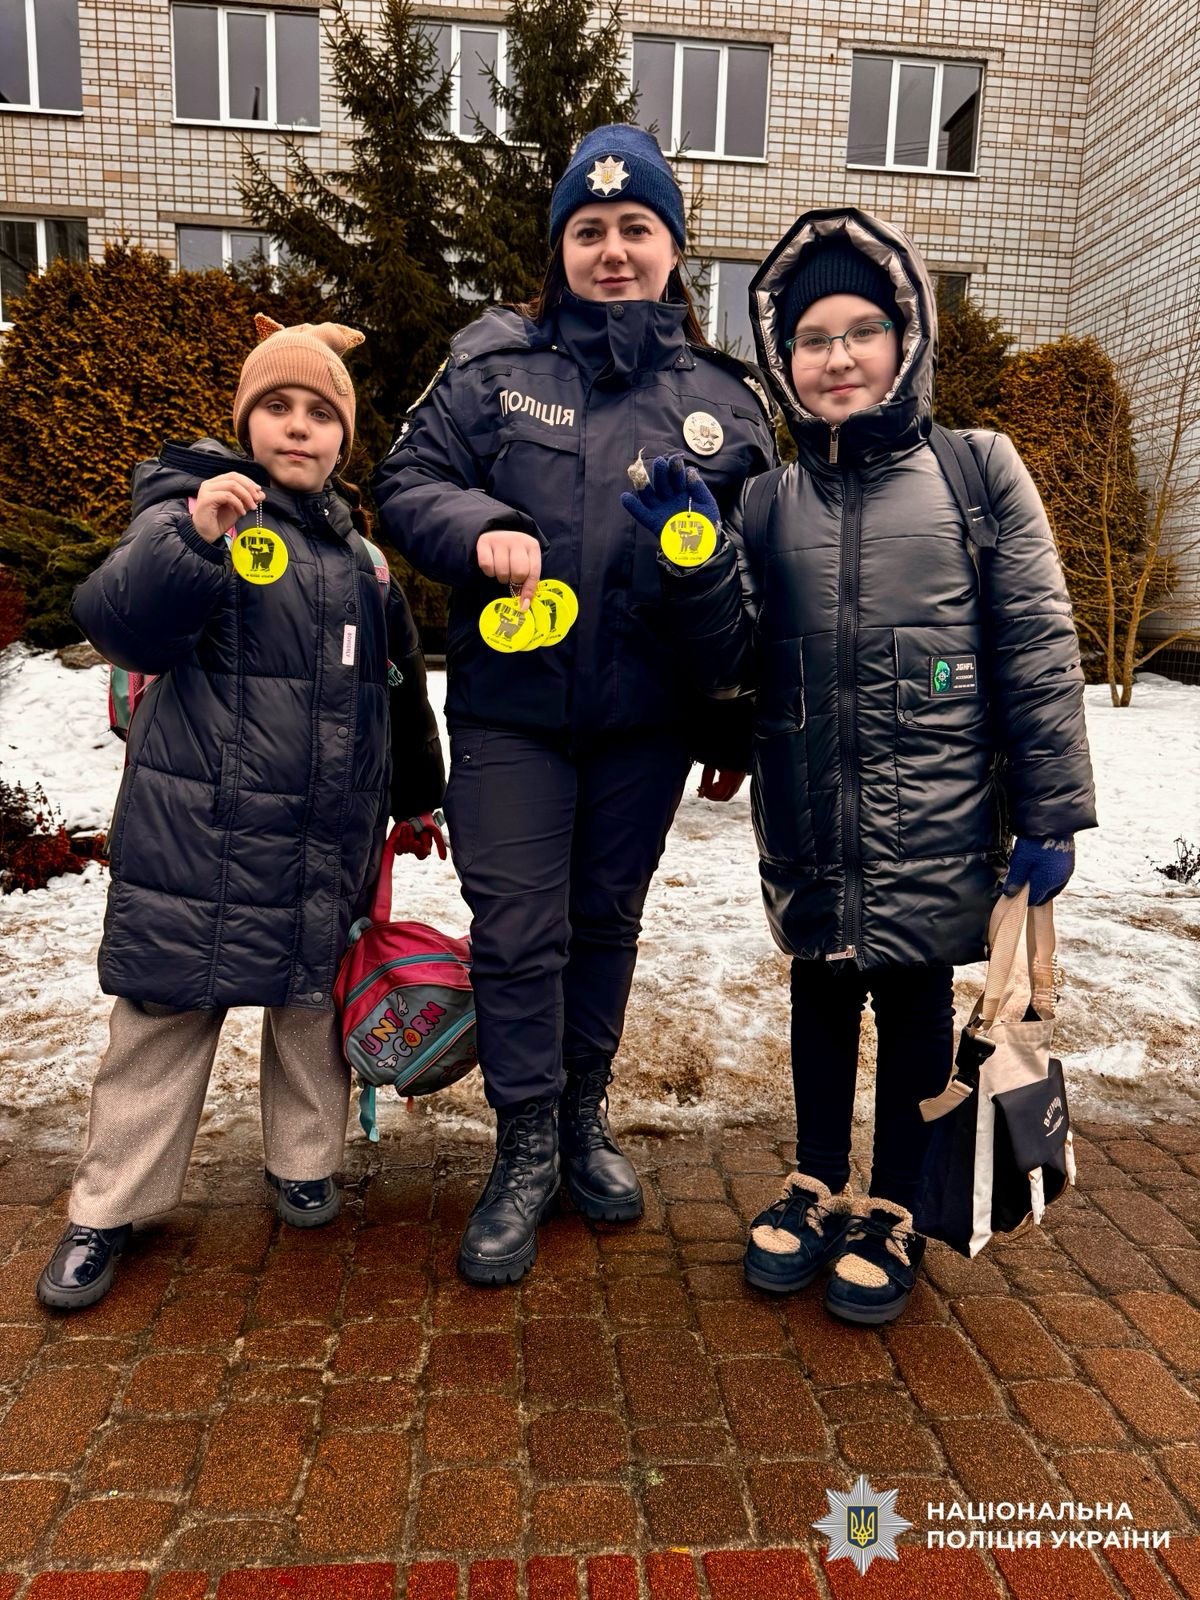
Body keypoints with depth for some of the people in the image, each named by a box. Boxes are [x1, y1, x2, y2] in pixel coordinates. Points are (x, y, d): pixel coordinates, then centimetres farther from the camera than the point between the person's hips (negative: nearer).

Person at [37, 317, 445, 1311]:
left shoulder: (358, 554, 13)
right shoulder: (194, 508, -3)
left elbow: (400, 687, 22)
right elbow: (120, 624, -19)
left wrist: (417, 792, 27)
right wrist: (191, 539, -35)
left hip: (328, 843, 5)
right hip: (199, 830, -4)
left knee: (313, 1003, 14)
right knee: (167, 1011, 5)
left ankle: (305, 1163, 35)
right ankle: (109, 1208, 22)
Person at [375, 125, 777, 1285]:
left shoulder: (724, 398, 8)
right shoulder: (492, 364, 4)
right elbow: (406, 482, 4)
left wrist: (736, 732, 8)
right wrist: (479, 529, -19)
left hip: (649, 723, 2)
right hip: (510, 714, -1)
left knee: (607, 920, 13)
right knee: (516, 930, 1)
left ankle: (584, 1116, 34)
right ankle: (525, 1148, 21)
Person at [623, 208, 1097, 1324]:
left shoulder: (977, 470, 0)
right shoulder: (770, 504, 7)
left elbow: (1038, 648, -2)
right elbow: (729, 667, 2)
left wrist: (1052, 810, -5)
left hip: (934, 823, -2)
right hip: (808, 827, 3)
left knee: (913, 1003, 11)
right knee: (820, 998, 17)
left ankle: (894, 1214, 33)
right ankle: (818, 1189, 38)